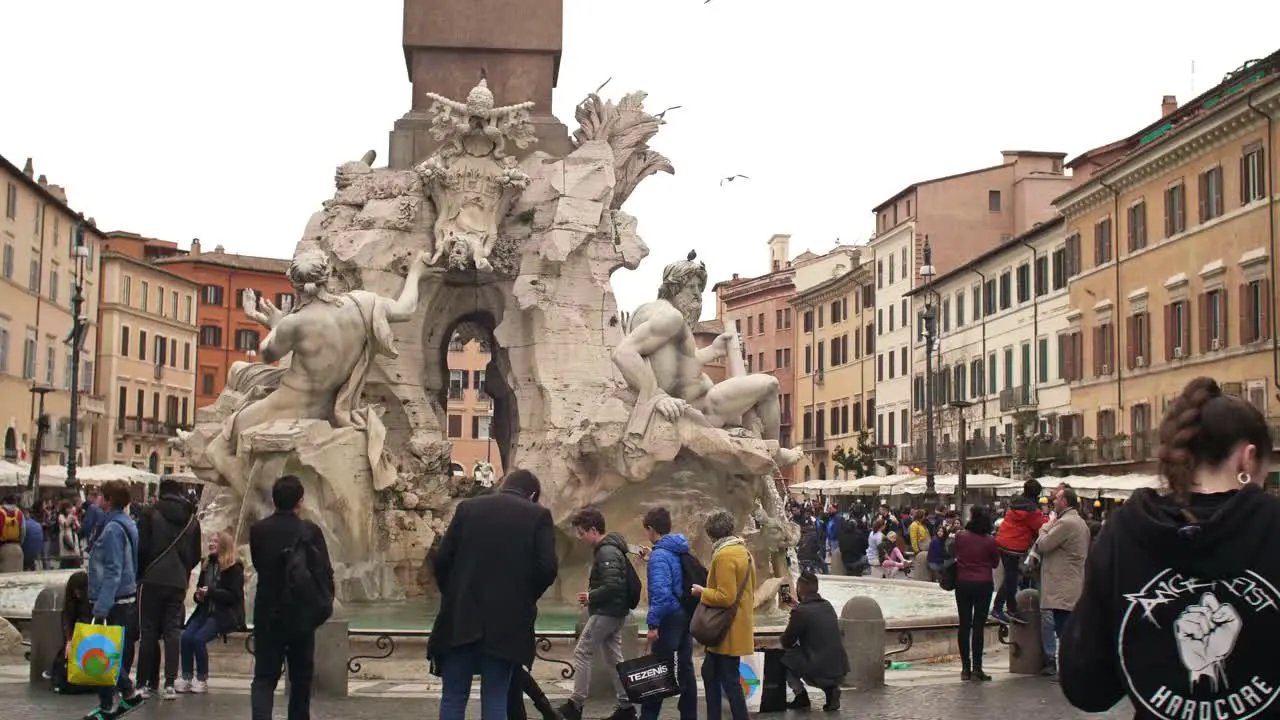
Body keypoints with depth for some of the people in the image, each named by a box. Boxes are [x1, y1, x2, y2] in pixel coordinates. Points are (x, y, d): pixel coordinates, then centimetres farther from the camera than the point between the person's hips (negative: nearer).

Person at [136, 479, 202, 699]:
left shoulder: (150, 514, -3)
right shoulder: (192, 521, 7)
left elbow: (141, 548, -6)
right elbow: (196, 556, 8)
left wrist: (141, 572, 9)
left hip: (153, 579, -2)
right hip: (179, 582, 2)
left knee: (149, 631, 5)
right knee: (173, 630, 5)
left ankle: (146, 682, 6)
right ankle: (170, 683, -1)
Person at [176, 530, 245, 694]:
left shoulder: (234, 568, -5)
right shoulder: (208, 564, 15)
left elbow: (234, 596, -12)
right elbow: (199, 587, 24)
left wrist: (210, 592, -20)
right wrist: (199, 595, 0)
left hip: (225, 614, -6)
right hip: (206, 611, 6)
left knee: (198, 638, -25)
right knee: (186, 636, -19)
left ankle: (202, 679, -10)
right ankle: (186, 677, -11)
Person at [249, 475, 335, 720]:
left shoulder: (258, 530, -5)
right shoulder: (310, 531, -9)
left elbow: (258, 565, 10)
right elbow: (325, 571, -8)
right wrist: (324, 604, 5)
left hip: (268, 614, 1)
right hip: (302, 615, 0)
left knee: (264, 676, 1)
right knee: (301, 677, 15)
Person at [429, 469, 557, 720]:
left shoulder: (468, 507, 7)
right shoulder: (538, 515, 3)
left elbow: (441, 559, 2)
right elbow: (547, 568, -7)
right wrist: (525, 598, 10)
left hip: (461, 618, 1)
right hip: (507, 621, -1)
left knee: (453, 699, 7)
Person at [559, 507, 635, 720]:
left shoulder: (606, 552, -19)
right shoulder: (609, 548, 12)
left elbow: (612, 586, -28)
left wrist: (590, 597, -14)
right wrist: (593, 596, 7)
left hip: (606, 612, -10)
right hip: (614, 611, 10)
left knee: (582, 653, -2)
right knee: (613, 657, 11)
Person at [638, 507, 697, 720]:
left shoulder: (659, 555, -16)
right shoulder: (682, 551, 9)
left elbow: (660, 592, -25)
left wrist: (653, 623, -22)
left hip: (669, 618, -8)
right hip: (686, 616, 8)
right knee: (685, 668, 12)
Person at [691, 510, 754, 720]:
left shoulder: (724, 555, -20)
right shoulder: (742, 551, 11)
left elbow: (725, 597, -24)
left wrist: (702, 592, -10)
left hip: (728, 630, -10)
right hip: (735, 626, 10)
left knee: (730, 681, -3)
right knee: (710, 672, 19)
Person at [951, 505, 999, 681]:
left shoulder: (960, 536, -6)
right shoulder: (990, 541, -9)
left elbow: (953, 554, 9)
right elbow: (995, 563, 4)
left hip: (963, 584, 1)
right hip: (984, 585, -1)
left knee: (964, 625, 8)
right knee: (979, 626, 0)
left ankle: (965, 668, 9)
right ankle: (976, 669, -3)